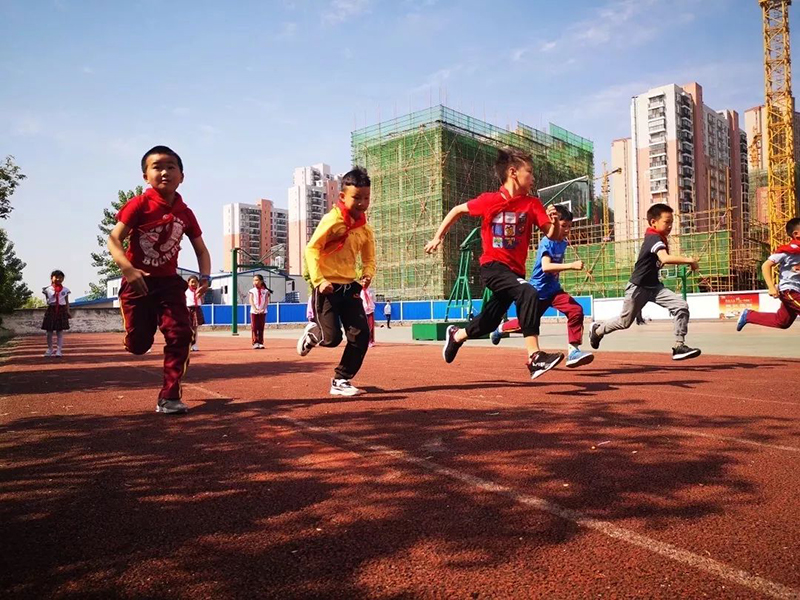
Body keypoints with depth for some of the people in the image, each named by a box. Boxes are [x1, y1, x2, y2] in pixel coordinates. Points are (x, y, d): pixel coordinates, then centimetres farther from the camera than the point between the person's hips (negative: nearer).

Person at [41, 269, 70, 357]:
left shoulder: (65, 290, 4)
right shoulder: (47, 289, 2)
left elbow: (67, 302, 7)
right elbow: (47, 301, 9)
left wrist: (68, 311, 2)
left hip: (61, 311, 0)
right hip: (51, 310, 0)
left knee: (60, 331, -1)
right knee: (49, 331, 5)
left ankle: (59, 350, 2)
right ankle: (50, 350, 20)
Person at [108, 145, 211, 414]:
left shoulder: (185, 213, 0)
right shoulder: (139, 204, -12)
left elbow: (201, 249, 9)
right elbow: (114, 239, -17)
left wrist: (204, 276, -9)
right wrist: (128, 269, -34)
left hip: (169, 282, 3)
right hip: (138, 282, -3)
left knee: (180, 335, -11)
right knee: (138, 345, 3)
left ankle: (169, 396, -2)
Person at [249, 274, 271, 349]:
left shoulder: (265, 291, 5)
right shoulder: (252, 291, 4)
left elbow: (266, 301, -1)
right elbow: (251, 301, -5)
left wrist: (263, 309, -16)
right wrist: (255, 309, -19)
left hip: (263, 312, 1)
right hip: (254, 312, 0)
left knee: (261, 328, 3)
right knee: (254, 328, -3)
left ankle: (260, 343, 6)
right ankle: (255, 343, -1)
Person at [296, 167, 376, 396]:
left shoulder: (365, 229, 8)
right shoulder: (332, 220, -12)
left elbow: (369, 259, 14)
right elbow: (312, 249, -14)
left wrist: (367, 276, -8)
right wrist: (318, 280, -23)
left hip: (350, 287, 6)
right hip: (327, 287, -6)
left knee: (362, 334, -3)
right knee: (332, 338, -8)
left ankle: (341, 381, 11)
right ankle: (312, 333, 29)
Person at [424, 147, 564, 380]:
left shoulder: (532, 204, 0)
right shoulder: (489, 200, -7)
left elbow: (553, 235, -5)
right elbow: (458, 210, 9)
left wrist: (554, 222, -26)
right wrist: (438, 237, 7)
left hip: (515, 270, 5)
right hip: (493, 266, -5)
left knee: (490, 321, 16)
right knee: (529, 294, -31)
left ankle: (456, 335, 46)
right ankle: (535, 357, -32)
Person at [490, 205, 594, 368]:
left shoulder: (563, 243, 3)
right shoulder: (547, 243, -21)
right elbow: (546, 267, -39)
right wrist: (571, 265, -44)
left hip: (554, 289, 6)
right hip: (538, 291, -6)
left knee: (576, 311, -17)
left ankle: (573, 351, -13)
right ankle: (501, 328, 40)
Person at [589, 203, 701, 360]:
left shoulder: (660, 239, 5)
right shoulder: (654, 238, -22)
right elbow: (665, 259, -38)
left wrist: (686, 261, 6)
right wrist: (688, 260, -32)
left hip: (654, 286, 8)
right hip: (638, 288, -8)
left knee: (682, 306, -11)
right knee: (625, 321, 9)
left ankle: (679, 346, -6)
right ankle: (597, 329, 35)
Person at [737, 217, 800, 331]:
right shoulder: (787, 250, -16)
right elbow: (766, 266, -17)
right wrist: (771, 287, -23)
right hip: (789, 291, -8)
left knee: (781, 322, 17)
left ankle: (748, 315, 28)